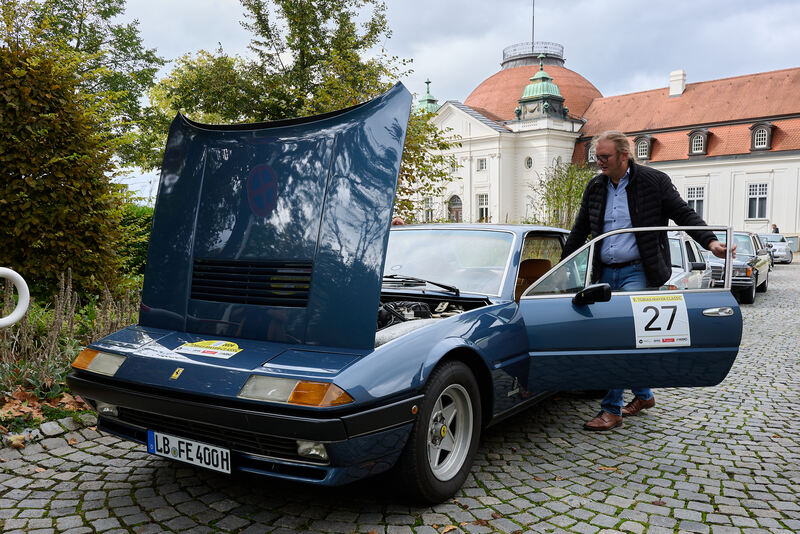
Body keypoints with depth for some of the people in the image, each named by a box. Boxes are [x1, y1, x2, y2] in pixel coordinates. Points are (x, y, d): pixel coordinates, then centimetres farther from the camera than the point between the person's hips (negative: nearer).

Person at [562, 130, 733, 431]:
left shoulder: (654, 181, -3)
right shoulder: (595, 187, 11)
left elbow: (684, 214, -1)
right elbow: (579, 231, 17)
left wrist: (710, 242, -16)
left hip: (637, 273, -5)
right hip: (606, 274, 6)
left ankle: (611, 409, -5)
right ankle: (644, 395, 31)